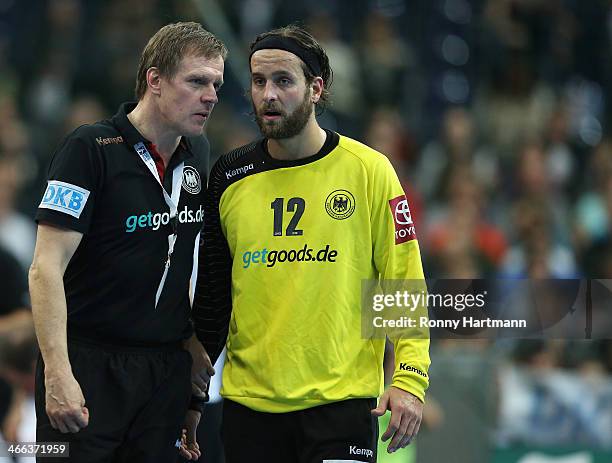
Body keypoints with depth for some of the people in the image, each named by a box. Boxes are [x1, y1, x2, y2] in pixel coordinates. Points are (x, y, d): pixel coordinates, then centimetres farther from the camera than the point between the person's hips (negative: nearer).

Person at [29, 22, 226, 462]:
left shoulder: (198, 154, 9)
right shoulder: (91, 149, -11)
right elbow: (47, 268, -15)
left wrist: (191, 342, 13)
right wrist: (58, 374, -22)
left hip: (167, 370, 6)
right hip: (89, 364, -6)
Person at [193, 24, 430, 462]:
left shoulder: (367, 169, -2)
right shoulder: (230, 177, 6)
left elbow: (404, 281, -2)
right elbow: (211, 293, 14)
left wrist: (409, 379, -11)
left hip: (342, 400, -3)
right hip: (249, 403, 3)